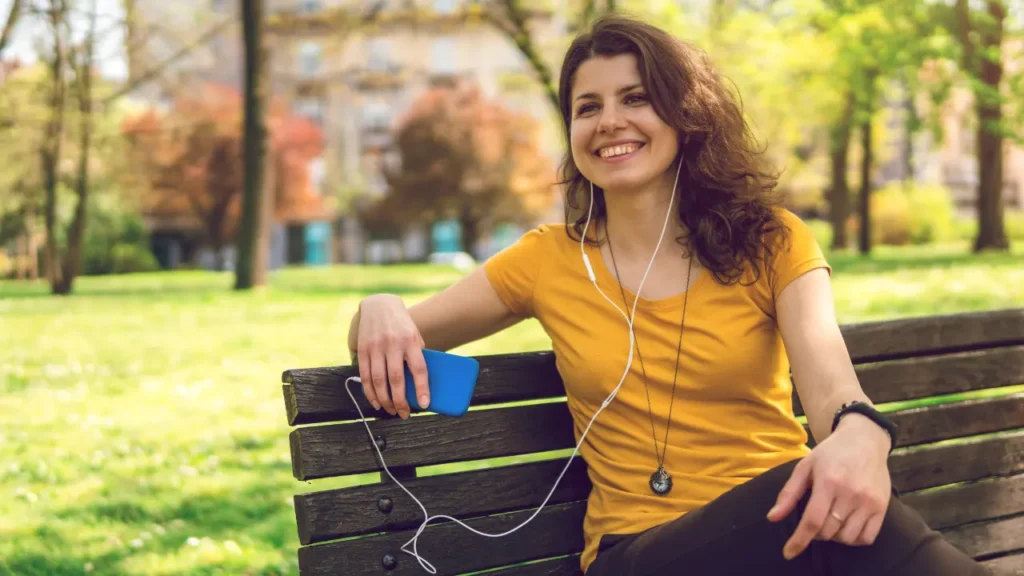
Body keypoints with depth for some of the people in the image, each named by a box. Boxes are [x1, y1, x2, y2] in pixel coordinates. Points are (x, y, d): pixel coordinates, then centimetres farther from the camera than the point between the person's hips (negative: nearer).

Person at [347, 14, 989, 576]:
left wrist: (859, 433, -37)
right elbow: (404, 332, 14)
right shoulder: (548, 260, 10)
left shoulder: (774, 242, 7)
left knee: (842, 498, -38)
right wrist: (381, 312, -13)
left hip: (784, 519, 1)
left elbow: (827, 377, -11)